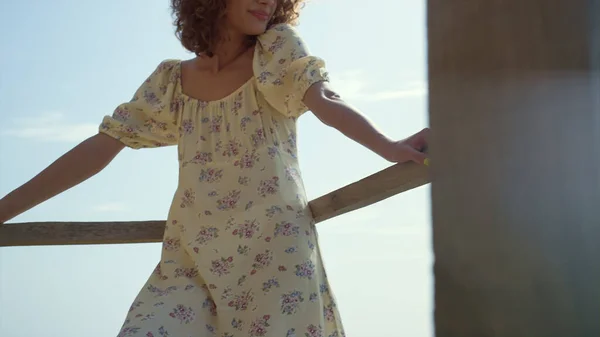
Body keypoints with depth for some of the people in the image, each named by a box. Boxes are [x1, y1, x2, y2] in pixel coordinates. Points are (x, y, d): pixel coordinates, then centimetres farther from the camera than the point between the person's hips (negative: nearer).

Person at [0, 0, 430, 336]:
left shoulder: (278, 48, 2)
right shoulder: (171, 82, 9)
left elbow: (326, 102, -15)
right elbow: (100, 149, 9)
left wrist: (390, 147, -36)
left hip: (274, 247, -2)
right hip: (191, 257, 3)